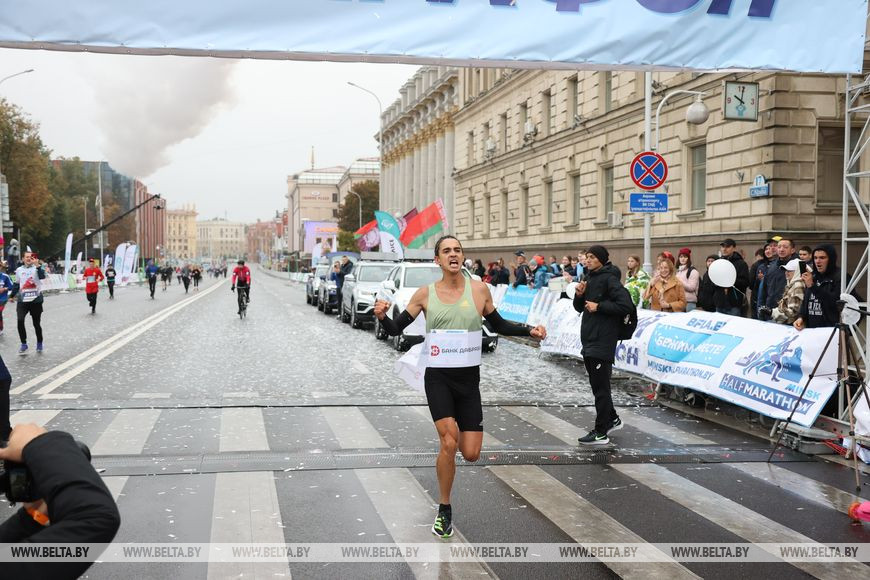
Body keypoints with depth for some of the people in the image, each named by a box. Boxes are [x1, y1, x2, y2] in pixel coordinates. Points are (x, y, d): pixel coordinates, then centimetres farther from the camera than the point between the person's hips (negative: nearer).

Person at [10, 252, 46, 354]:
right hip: (22, 300, 3)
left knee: (36, 323, 6)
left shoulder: (37, 268, -3)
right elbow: (17, 284, 19)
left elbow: (42, 277, -24)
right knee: (20, 321, -13)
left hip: (36, 300, -3)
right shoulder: (19, 270, 9)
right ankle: (23, 344, -2)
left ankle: (39, 343, 25)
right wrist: (12, 296, 13)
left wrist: (37, 265, -34)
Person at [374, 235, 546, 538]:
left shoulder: (479, 290, 0)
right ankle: (444, 510, 3)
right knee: (449, 443, -18)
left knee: (471, 454, -2)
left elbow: (498, 325, 14)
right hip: (438, 377, -1)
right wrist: (382, 317, -18)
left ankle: (451, 433, 36)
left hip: (469, 379, 2)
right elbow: (396, 329, 3)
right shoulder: (425, 294, -1)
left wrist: (529, 330, -1)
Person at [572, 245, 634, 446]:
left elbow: (626, 305, -20)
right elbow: (580, 308, 18)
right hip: (588, 339, 9)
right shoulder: (589, 278, 14)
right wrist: (579, 295, -2)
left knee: (601, 387, -5)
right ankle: (612, 419, 34)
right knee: (597, 385, 18)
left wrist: (599, 306, -18)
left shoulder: (609, 279, -12)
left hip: (603, 342, -9)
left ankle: (601, 432, 0)